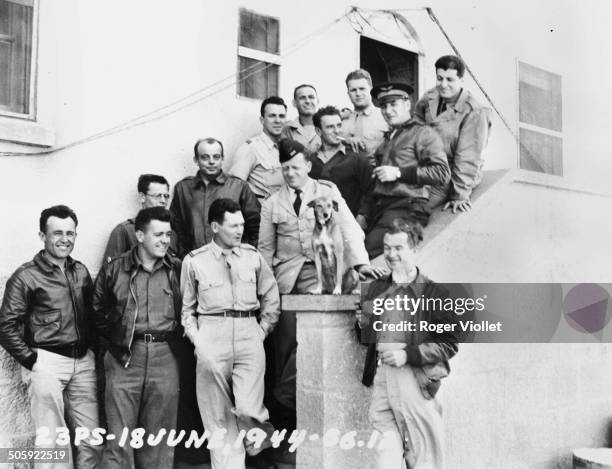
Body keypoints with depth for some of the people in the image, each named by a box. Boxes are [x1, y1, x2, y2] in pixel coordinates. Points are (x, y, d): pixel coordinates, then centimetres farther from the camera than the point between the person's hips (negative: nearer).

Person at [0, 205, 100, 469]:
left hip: (83, 362, 5)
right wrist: (31, 361, -9)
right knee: (53, 441, 3)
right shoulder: (26, 277, -6)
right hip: (47, 363, -5)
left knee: (91, 439, 8)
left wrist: (92, 348, 8)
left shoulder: (81, 272, 10)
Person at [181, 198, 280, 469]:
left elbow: (271, 298, 15)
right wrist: (195, 338, -1)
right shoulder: (194, 261, 4)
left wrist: (262, 330, 7)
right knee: (217, 417, 3)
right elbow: (186, 307, 10)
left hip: (249, 334, 0)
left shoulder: (253, 256, 9)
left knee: (247, 408, -13)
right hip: (211, 336, 0)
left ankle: (257, 432, 22)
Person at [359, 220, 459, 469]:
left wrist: (408, 355, -13)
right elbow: (365, 335, 25)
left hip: (415, 380, -3)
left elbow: (448, 345, -3)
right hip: (381, 377, 4)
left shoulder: (433, 292, 0)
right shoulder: (374, 289, 14)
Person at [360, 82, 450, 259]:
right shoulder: (387, 139, 28)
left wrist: (399, 172, -8)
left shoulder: (423, 133, 6)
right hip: (378, 207, 6)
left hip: (407, 206, -6)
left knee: (370, 249, -28)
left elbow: (442, 173, -7)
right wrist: (364, 214, 12)